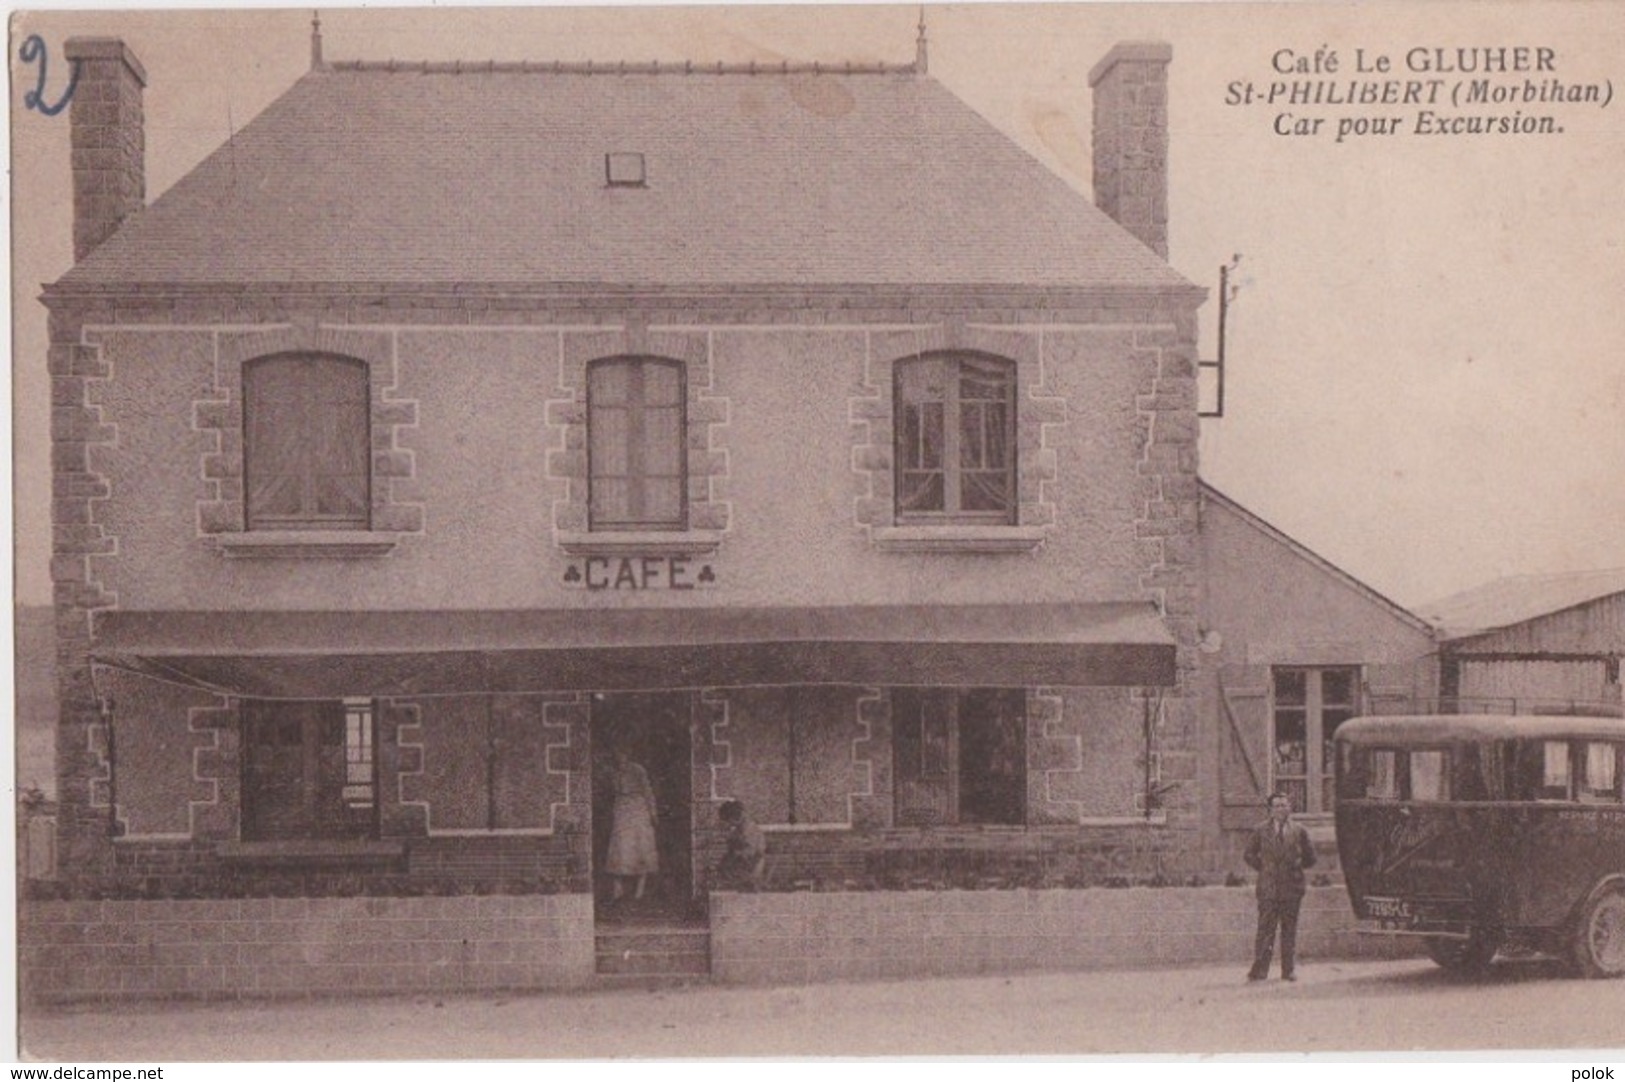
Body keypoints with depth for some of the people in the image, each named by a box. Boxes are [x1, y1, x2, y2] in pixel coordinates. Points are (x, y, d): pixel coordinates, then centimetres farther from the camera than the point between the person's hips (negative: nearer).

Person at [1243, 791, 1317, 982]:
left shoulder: (1299, 832, 7)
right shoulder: (1261, 830, 7)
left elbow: (1310, 858, 16)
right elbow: (1249, 854, 14)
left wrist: (1295, 866, 6)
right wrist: (1262, 868, 5)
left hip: (1291, 887, 1)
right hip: (1268, 887, -1)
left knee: (1290, 929, 4)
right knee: (1265, 928, -5)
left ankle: (1289, 970, 9)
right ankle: (1259, 970, -6)